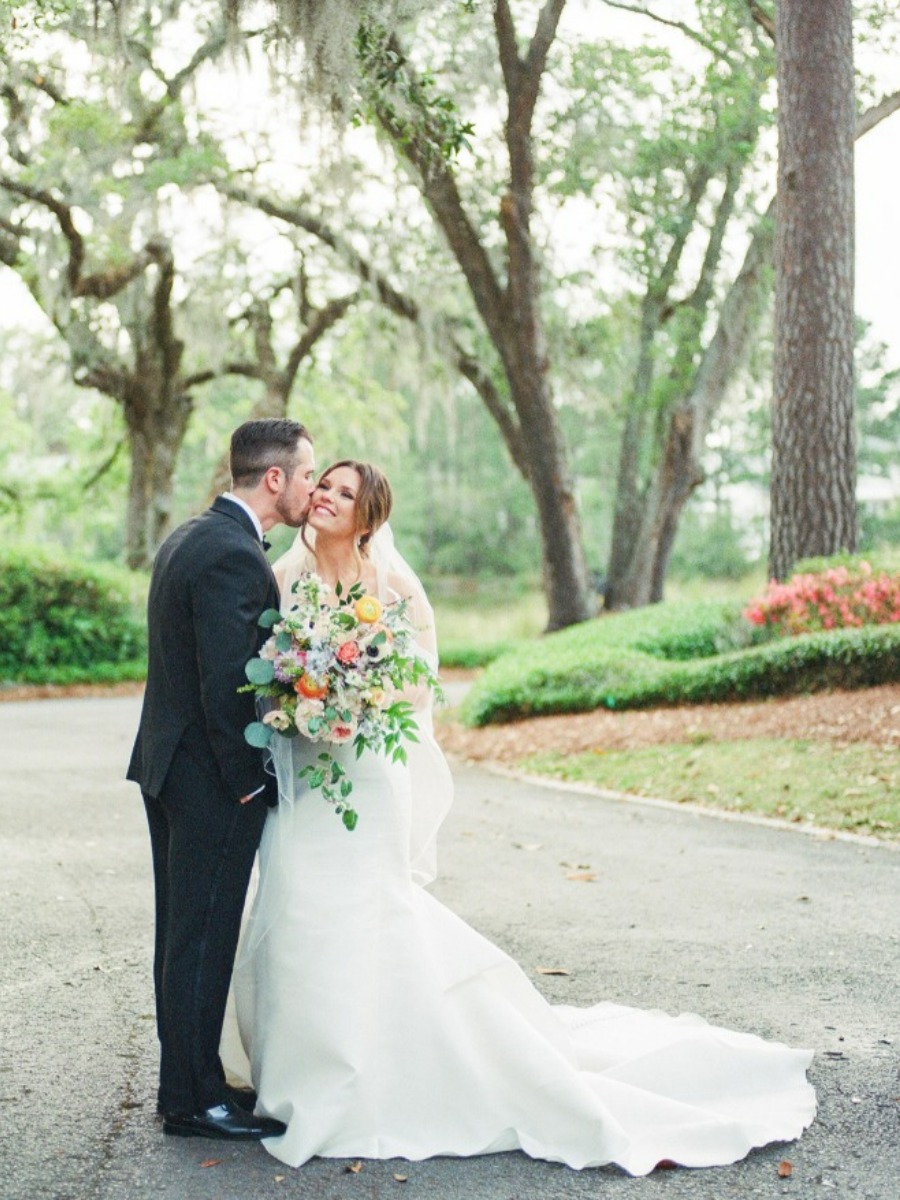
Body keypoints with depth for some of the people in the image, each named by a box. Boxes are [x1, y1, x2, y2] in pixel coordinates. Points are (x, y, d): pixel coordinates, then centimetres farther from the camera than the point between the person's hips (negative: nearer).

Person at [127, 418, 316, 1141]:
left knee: (185, 936, 16)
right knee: (204, 940, 0)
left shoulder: (190, 538, 12)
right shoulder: (235, 555, -21)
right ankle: (194, 1101, 11)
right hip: (213, 780, -10)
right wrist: (248, 782, -15)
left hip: (169, 764, 10)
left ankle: (188, 1078, 28)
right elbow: (228, 684, -24)